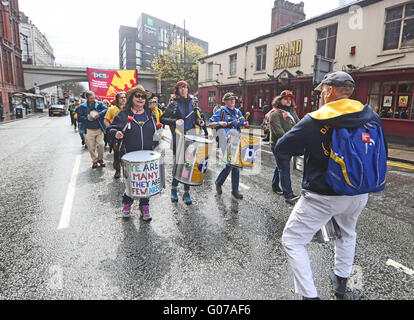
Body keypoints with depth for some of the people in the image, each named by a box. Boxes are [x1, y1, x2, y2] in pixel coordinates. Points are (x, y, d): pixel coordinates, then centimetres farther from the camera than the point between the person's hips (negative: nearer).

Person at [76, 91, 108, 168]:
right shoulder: (82, 107, 3)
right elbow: (79, 117, -2)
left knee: (101, 144, -5)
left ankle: (100, 159, 19)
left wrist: (99, 114, -24)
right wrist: (88, 118, -18)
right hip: (89, 130, 0)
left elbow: (106, 109, -10)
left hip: (99, 129, 0)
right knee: (91, 147, 5)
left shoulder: (99, 104, 4)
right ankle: (94, 161, 23)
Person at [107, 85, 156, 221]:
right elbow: (111, 128, 4)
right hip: (129, 155, -2)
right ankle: (127, 203, 32)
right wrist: (116, 133, -17)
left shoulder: (149, 114, 11)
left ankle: (144, 207, 21)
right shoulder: (123, 115, 1)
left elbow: (155, 129, 22)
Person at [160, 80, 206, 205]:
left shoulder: (192, 102, 12)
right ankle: (174, 189, 22)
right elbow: (162, 118, -4)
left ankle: (186, 192, 16)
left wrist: (200, 122, 1)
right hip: (178, 139, -3)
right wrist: (175, 121, -20)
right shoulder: (173, 103, 0)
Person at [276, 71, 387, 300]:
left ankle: (309, 294, 8)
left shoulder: (314, 121, -16)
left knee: (292, 240, 8)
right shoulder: (371, 117, -1)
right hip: (359, 195, 6)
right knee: (347, 234, 33)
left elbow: (281, 148, -11)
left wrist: (306, 148, 6)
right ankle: (341, 281, 48)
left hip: (322, 198, -6)